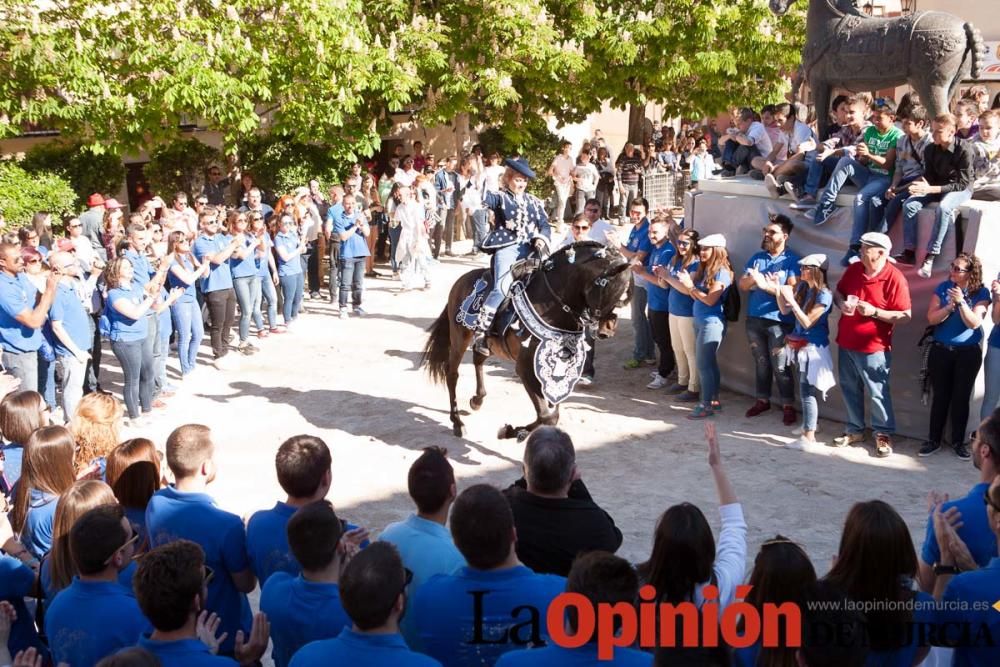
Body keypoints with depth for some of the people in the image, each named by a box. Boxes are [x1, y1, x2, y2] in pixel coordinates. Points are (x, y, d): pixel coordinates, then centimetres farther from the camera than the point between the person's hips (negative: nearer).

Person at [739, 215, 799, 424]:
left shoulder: (792, 261, -6)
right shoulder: (756, 257, 10)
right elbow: (742, 284, 5)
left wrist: (767, 285, -23)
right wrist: (752, 279, -17)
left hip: (779, 321, -5)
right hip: (754, 318, 5)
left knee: (781, 367, -1)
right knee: (760, 363, 15)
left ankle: (788, 406, 10)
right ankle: (762, 400, 27)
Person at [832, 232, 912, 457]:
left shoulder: (895, 278, -16)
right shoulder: (853, 269, 1)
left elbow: (905, 316, -16)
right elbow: (838, 291, 17)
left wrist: (874, 312, -25)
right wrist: (841, 303, -6)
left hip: (873, 348, -6)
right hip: (846, 344, 6)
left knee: (878, 393, 2)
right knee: (849, 389, 16)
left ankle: (884, 434, 17)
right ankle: (855, 430, 29)